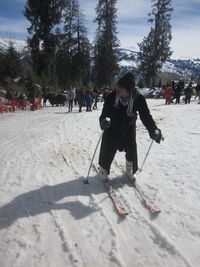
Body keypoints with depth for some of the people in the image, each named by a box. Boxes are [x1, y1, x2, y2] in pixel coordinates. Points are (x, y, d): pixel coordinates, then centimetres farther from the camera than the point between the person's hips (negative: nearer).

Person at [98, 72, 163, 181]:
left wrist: (153, 130, -27)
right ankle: (103, 168, 29)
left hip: (129, 128, 1)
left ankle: (130, 169, 33)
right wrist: (104, 120, -46)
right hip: (112, 128, -1)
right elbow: (105, 113, -22)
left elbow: (146, 115, -17)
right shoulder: (112, 97, -24)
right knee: (107, 149, 1)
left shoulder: (138, 99, -22)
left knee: (131, 149, 4)